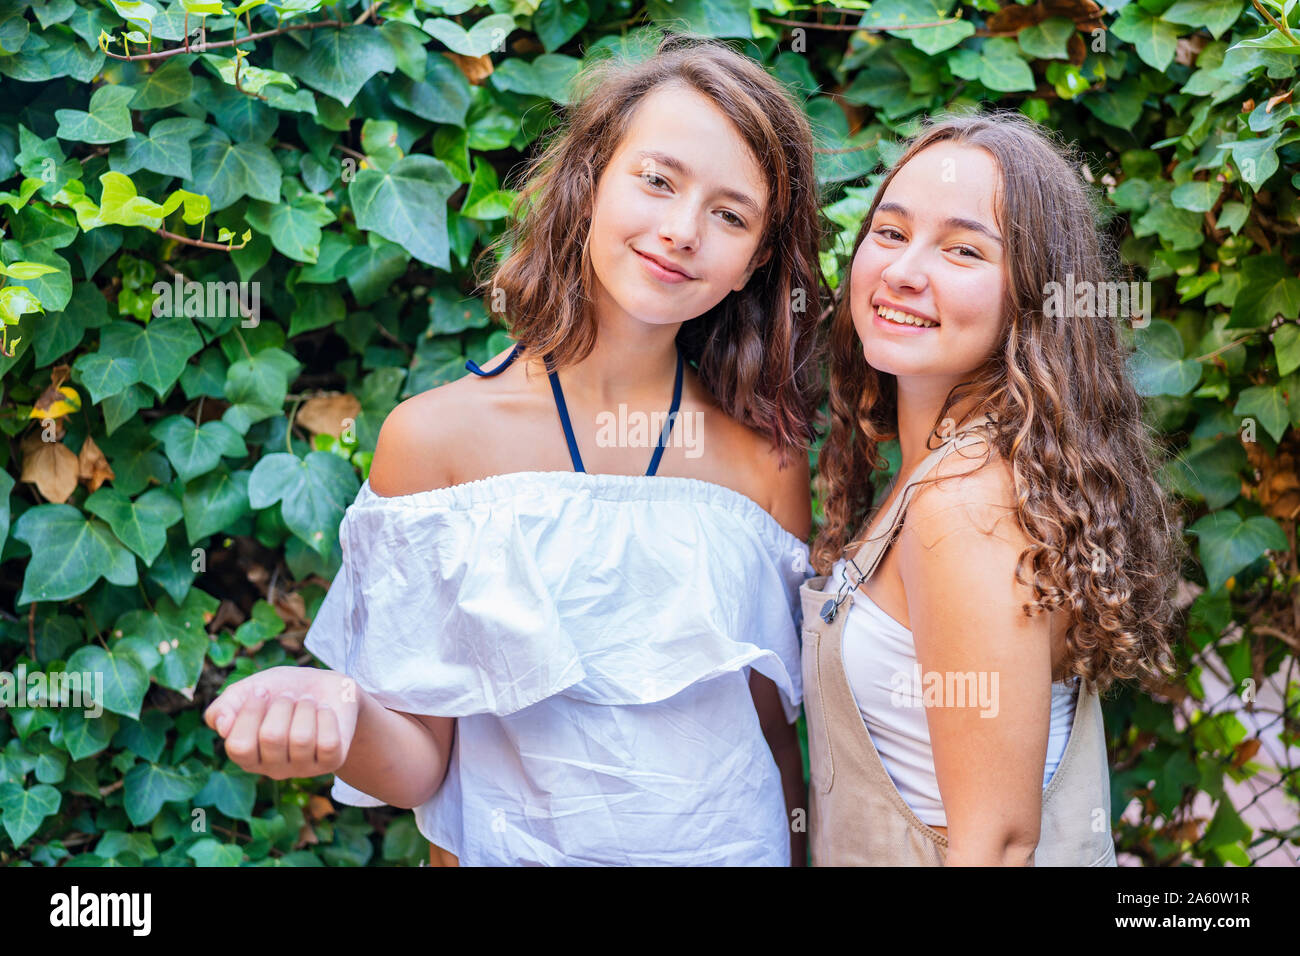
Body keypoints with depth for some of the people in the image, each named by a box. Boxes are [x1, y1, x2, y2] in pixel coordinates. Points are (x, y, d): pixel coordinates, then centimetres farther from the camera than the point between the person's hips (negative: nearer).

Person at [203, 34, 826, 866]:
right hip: (516, 848, -1)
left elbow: (774, 735, 0)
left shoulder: (767, 458, -8)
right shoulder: (434, 438, -14)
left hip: (735, 845, 2)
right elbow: (421, 760, -12)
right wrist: (344, 713, -30)